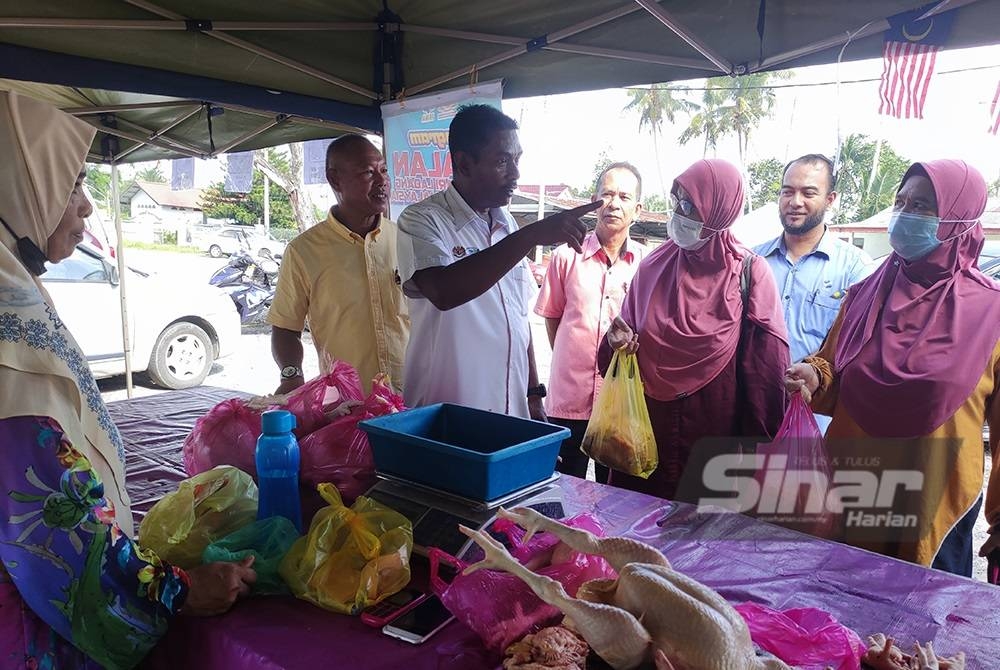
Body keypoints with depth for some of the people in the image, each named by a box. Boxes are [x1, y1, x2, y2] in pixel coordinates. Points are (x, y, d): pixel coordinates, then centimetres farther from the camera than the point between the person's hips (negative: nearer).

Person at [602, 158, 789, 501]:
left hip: (715, 430, -3)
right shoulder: (654, 265, 5)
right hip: (649, 423, 3)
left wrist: (757, 445, -7)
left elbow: (765, 365, -6)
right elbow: (627, 331, 16)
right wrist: (619, 339, -8)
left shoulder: (749, 273, -6)